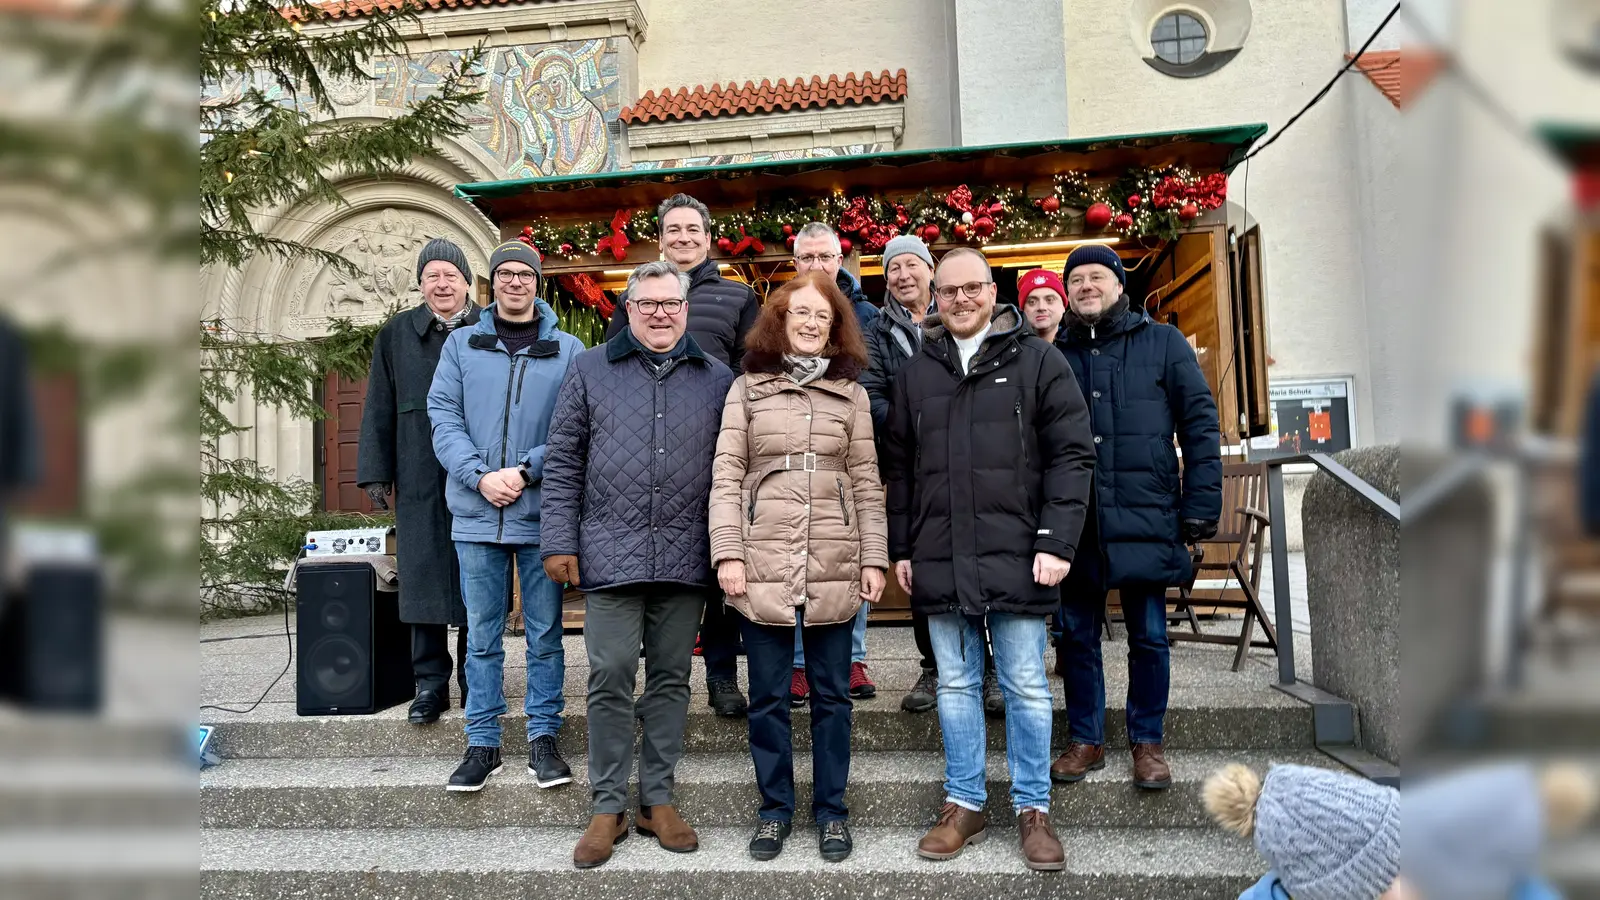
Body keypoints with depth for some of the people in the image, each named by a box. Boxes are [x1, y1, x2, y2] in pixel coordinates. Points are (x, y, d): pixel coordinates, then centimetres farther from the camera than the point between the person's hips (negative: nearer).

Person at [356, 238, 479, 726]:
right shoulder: (396, 334, 10)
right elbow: (379, 409, 10)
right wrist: (375, 473, 3)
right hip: (420, 483, 1)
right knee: (423, 581, 3)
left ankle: (476, 681, 17)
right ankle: (430, 684, 13)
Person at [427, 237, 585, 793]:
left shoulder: (568, 350, 4)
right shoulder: (461, 344, 9)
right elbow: (443, 417, 2)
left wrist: (525, 471, -13)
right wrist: (479, 475, -12)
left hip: (541, 515, -1)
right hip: (476, 515, 1)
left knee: (545, 633, 7)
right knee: (481, 634, 9)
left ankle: (543, 737, 19)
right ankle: (482, 742, 20)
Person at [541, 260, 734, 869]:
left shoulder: (718, 380, 10)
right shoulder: (591, 370, 7)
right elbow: (563, 462, 5)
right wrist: (559, 542, -2)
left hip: (686, 558, 2)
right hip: (610, 554, -1)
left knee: (671, 678, 9)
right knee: (610, 678, 1)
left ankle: (658, 800, 23)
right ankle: (608, 808, 16)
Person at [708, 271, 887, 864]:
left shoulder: (851, 394, 9)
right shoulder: (747, 388, 6)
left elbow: (866, 483, 7)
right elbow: (726, 477, 1)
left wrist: (875, 558, 0)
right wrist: (727, 552, -8)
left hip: (833, 566, 1)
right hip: (763, 563, -1)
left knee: (831, 694, 9)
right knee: (768, 696, 8)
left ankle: (830, 810, 23)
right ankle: (775, 808, 23)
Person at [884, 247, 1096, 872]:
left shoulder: (1037, 361, 1)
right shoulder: (916, 373, 12)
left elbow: (1072, 455, -3)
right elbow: (900, 469, 14)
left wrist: (1056, 541, -11)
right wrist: (901, 549, 10)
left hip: (1017, 557, -3)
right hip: (939, 561, 3)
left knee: (1026, 687, 6)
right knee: (956, 686, 11)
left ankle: (1033, 809, 20)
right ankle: (964, 805, 24)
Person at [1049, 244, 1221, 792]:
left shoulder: (1163, 343, 4)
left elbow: (1200, 425, 1)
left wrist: (1200, 509, -6)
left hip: (1145, 520, -2)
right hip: (1074, 524, 2)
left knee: (1149, 637, 7)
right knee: (1076, 635, 9)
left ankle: (1147, 742, 24)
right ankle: (1086, 740, 24)